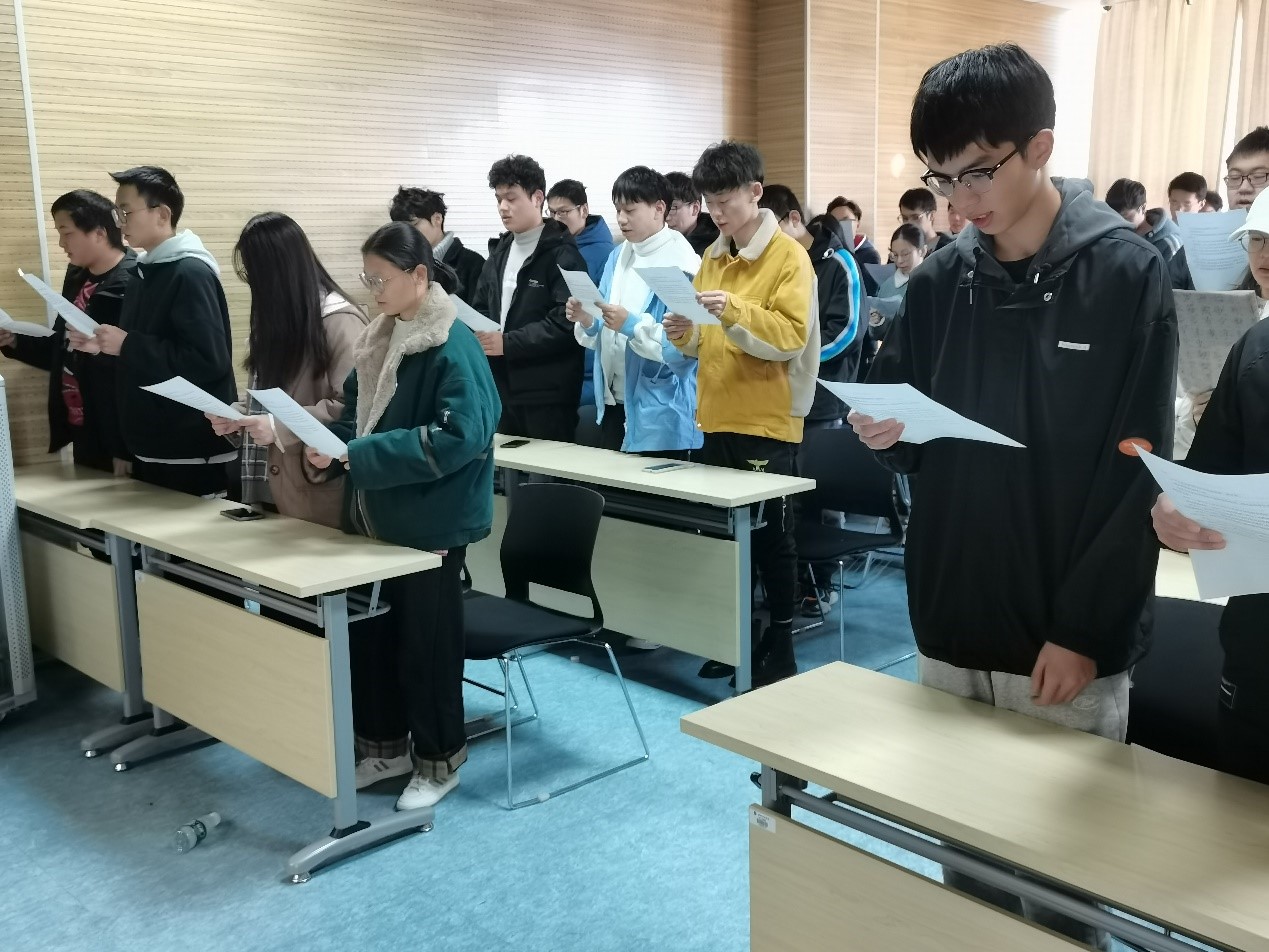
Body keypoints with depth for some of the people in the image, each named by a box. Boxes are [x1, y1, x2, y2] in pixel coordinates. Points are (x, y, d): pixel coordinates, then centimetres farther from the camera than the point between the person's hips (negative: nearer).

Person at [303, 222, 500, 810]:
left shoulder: (453, 347, -17)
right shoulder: (380, 338, 8)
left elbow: (460, 436, -26)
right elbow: (357, 413, 16)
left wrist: (359, 455, -27)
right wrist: (329, 445, -7)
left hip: (430, 522, -8)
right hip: (376, 514, 8)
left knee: (425, 642, 5)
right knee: (371, 633, 15)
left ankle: (438, 760, 23)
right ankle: (383, 747, 33)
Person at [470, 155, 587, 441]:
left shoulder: (561, 254, -9)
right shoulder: (501, 252, 17)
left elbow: (567, 321, -20)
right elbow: (481, 307, 21)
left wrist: (509, 343, -19)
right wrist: (479, 333, -2)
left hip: (547, 394, -8)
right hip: (503, 386, 8)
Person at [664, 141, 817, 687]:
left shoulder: (788, 257, -8)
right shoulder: (712, 257, 12)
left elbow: (791, 334, -17)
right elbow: (708, 343, 14)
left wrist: (734, 311, -28)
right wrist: (686, 335, -7)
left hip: (766, 422, -6)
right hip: (717, 418, 6)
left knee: (770, 535, 3)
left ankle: (780, 643, 15)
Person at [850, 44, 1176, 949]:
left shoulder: (1127, 274, -9)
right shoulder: (938, 283, 5)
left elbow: (1138, 477, -11)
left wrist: (1084, 631, -15)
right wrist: (883, 433, -11)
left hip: (1066, 641, -4)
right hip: (949, 628, 4)